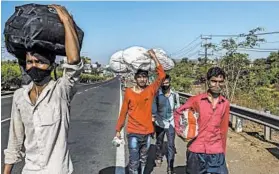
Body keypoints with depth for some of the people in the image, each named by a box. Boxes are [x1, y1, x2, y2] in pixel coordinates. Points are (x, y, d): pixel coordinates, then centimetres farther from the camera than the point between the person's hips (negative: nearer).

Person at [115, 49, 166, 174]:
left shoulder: (151, 90, -2)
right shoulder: (129, 92, -6)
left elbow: (161, 75, -12)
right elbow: (123, 112, 0)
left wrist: (154, 57, -14)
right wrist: (118, 129, 4)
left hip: (147, 132, 3)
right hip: (133, 133, -2)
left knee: (143, 160, 19)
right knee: (134, 162, -2)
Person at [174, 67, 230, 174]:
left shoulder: (225, 104, 2)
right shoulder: (196, 100, -5)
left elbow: (223, 129, 7)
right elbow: (177, 113, 5)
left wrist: (223, 152, 11)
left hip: (216, 153, 2)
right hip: (196, 151, -1)